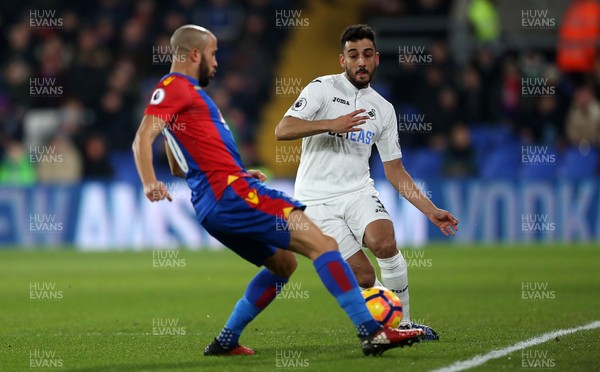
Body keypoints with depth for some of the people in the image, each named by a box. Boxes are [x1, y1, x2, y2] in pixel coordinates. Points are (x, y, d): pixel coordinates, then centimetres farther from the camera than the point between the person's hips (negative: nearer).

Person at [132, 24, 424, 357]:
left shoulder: (184, 91, 25)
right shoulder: (174, 87, -5)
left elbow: (179, 167, 32)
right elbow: (143, 138, -20)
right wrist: (150, 184, -37)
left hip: (216, 205, 11)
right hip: (231, 193, -11)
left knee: (282, 263, 23)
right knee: (320, 242, -16)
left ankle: (226, 342, 19)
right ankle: (370, 332, -24)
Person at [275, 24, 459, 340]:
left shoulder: (383, 109, 13)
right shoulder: (323, 88, -1)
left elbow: (395, 171, 17)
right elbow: (282, 130, -14)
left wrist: (431, 211, 9)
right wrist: (332, 124, -25)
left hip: (358, 191, 3)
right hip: (318, 200, -3)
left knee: (385, 243, -28)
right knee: (362, 276, -15)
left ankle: (403, 324, -14)